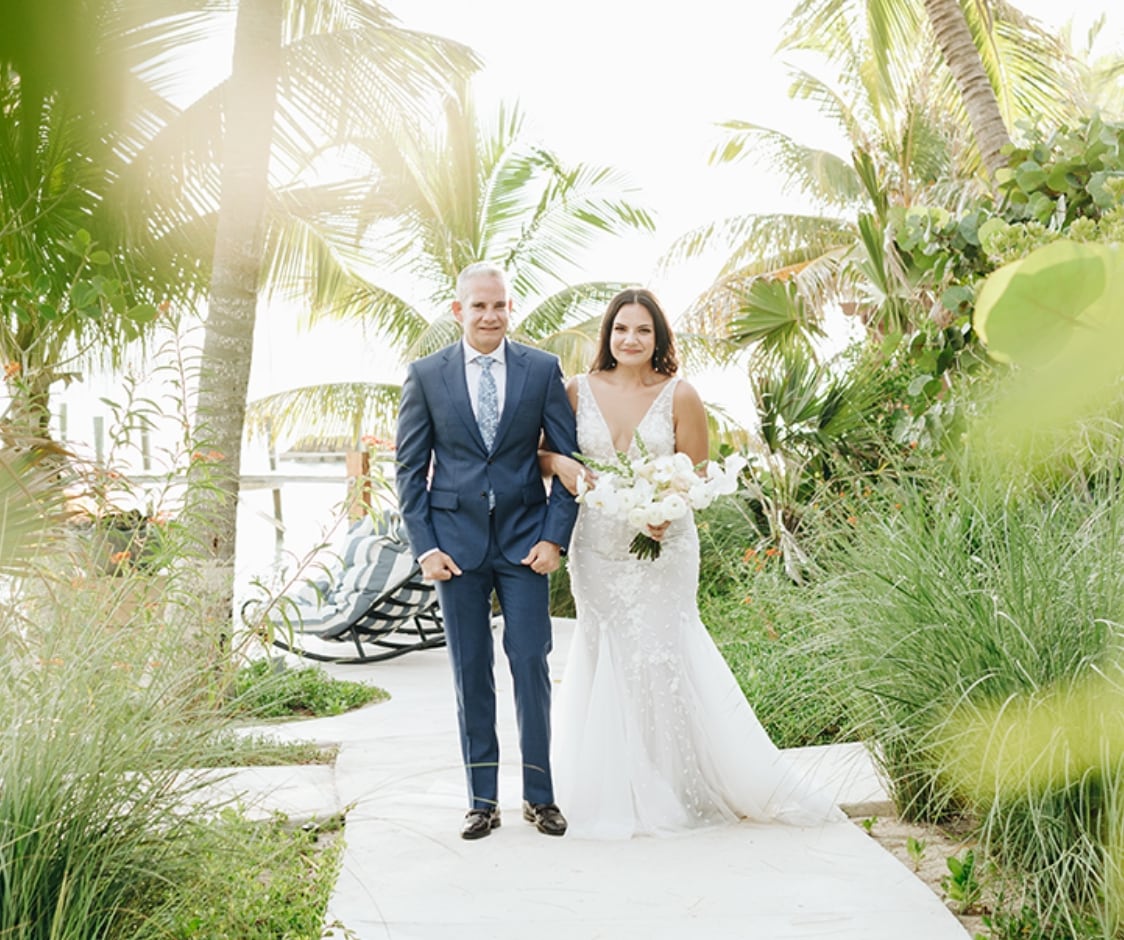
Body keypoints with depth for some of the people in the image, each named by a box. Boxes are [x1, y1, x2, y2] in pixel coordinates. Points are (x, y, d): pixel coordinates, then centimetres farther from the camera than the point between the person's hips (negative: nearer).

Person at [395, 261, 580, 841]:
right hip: (456, 543, 0)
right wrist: (425, 547, -3)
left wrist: (555, 537, -4)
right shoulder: (425, 375, 2)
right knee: (470, 674, 7)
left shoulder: (543, 370, 2)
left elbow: (569, 456, 3)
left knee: (532, 666, 2)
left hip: (525, 542, 0)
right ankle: (482, 800, 17)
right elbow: (410, 468, 4)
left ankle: (539, 795, 16)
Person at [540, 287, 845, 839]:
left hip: (662, 548, -2)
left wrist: (666, 514, -19)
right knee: (605, 660, 7)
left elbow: (696, 476, -1)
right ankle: (618, 794, 21)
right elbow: (544, 453, 10)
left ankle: (674, 788, 13)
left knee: (661, 656, -4)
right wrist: (561, 463, -13)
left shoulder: (679, 396, -4)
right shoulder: (579, 391, 3)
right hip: (597, 548, 3)